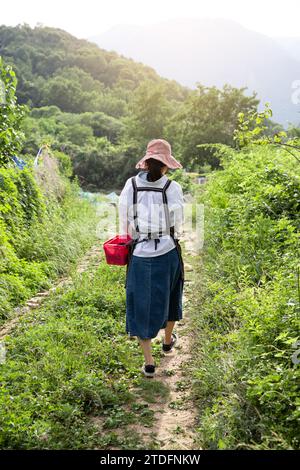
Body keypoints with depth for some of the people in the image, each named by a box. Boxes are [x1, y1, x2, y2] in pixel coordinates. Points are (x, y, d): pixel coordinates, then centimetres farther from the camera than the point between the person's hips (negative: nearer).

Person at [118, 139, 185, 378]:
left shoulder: (131, 185, -6)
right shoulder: (173, 187, -11)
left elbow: (124, 221, 0)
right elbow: (178, 224, -3)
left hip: (140, 254, 0)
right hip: (168, 253, 0)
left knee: (141, 304, 12)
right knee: (168, 296, 25)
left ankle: (149, 362, 17)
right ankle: (168, 340, 48)